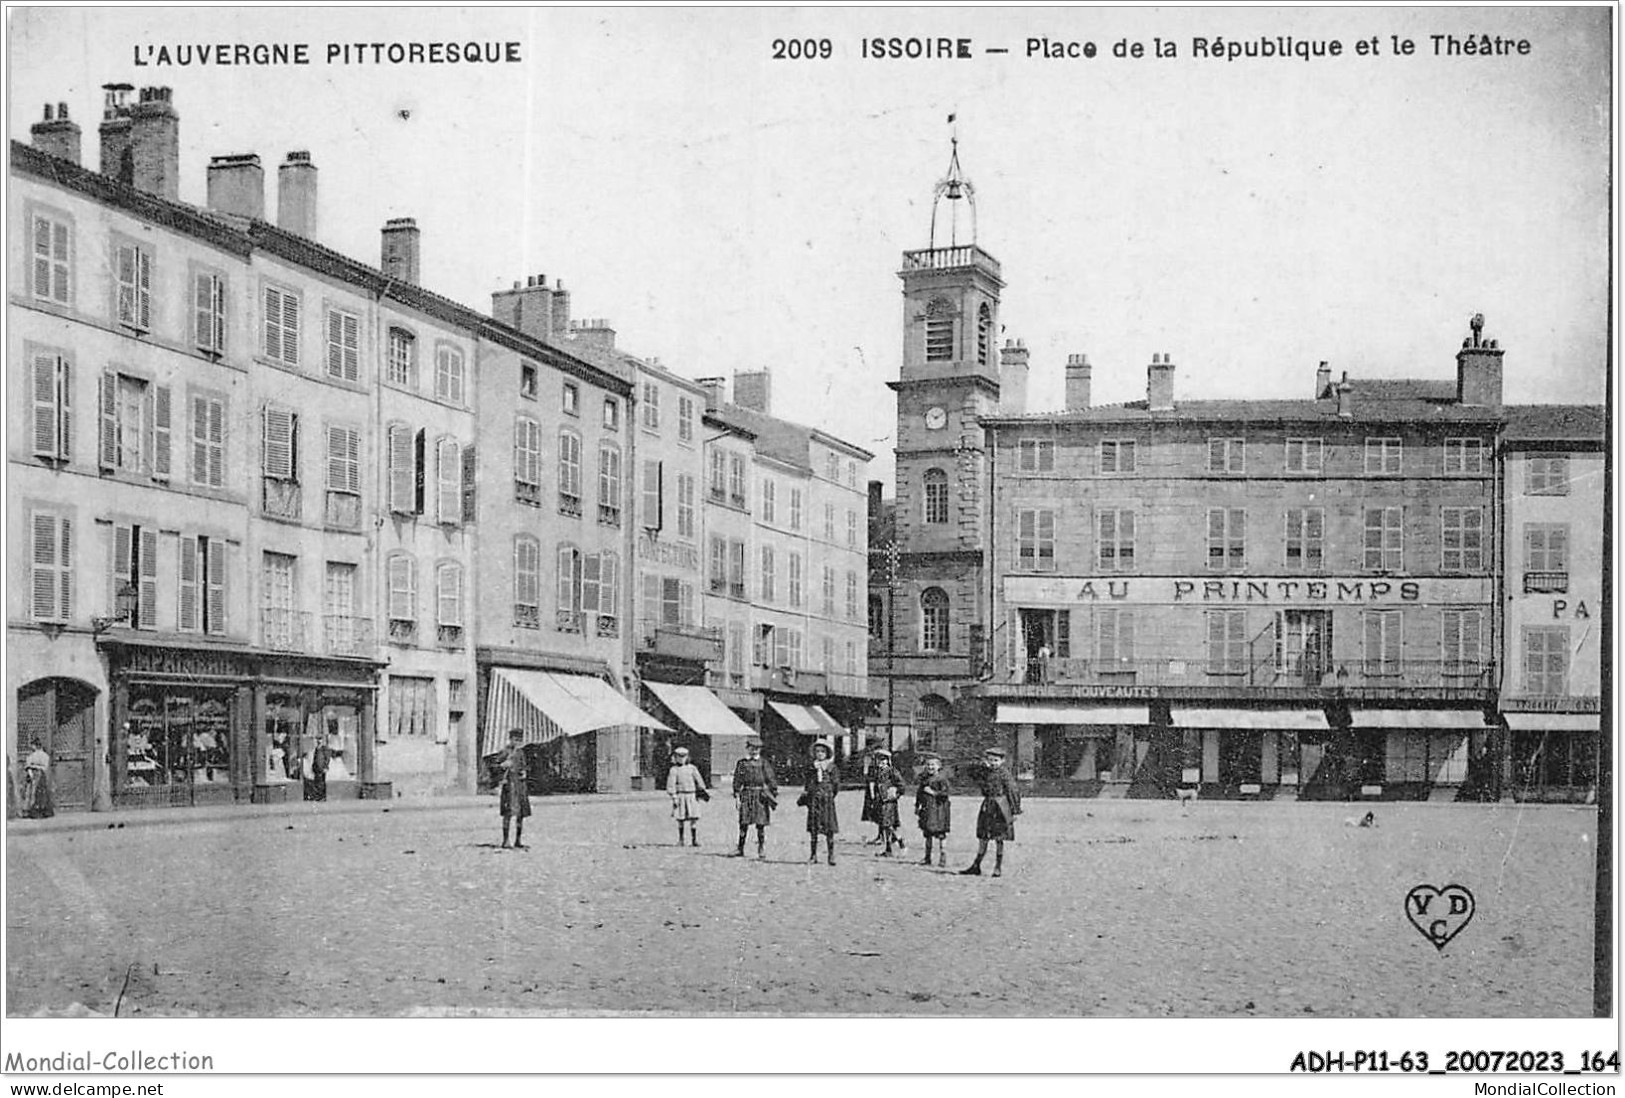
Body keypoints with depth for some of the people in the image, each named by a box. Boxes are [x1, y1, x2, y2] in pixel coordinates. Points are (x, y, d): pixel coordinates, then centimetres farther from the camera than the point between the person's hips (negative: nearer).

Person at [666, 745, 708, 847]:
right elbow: (671, 785, -3)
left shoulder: (692, 768, 10)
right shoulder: (674, 770, 3)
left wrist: (704, 790, 0)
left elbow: (699, 780, 8)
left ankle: (694, 839, -3)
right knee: (680, 819, 2)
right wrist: (673, 797, -11)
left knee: (694, 818, -6)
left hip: (692, 796, 1)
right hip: (680, 796, -1)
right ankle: (680, 840, 12)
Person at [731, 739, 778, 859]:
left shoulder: (764, 763, 5)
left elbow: (771, 779, 4)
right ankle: (740, 849, 6)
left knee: (760, 824, -1)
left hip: (761, 794, -1)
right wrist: (736, 795, 1)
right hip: (746, 794, 1)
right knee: (744, 823, 0)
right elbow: (737, 781, 8)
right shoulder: (741, 763, 8)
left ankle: (762, 850, 5)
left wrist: (774, 794, -2)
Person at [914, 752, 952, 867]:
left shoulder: (942, 778, -7)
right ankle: (927, 857, 19)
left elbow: (945, 793, -15)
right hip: (926, 808, 7)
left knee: (940, 834, -6)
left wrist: (932, 792, -15)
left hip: (938, 809, -7)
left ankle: (943, 858, -2)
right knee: (927, 833, 12)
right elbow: (919, 793, 19)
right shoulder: (924, 778, 13)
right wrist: (917, 808, 17)